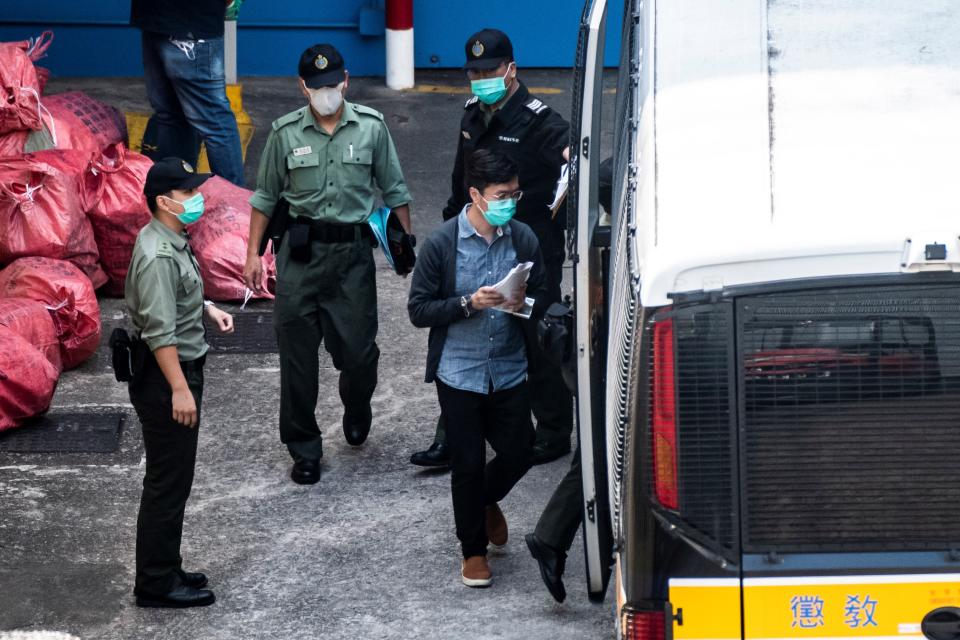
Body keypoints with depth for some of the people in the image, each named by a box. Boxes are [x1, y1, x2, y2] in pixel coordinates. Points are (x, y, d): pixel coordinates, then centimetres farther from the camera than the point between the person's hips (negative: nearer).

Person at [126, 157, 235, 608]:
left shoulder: (172, 244, 9)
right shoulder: (158, 256, -23)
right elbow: (160, 332, -27)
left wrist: (207, 309, 13)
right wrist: (180, 389, -27)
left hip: (178, 371, 11)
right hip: (165, 377, -11)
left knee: (172, 480, 18)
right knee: (168, 482, -4)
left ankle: (165, 569, 28)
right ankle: (157, 584, 3)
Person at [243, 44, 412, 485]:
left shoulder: (371, 128, 0)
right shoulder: (285, 133, 0)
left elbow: (394, 192, 8)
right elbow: (265, 198, 8)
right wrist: (253, 254, 6)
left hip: (353, 251, 0)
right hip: (301, 251, 0)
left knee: (358, 349, -2)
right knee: (297, 354, 2)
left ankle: (356, 410, 34)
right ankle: (304, 452, 13)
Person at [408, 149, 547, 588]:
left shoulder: (523, 239, -3)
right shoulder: (442, 244, -13)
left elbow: (543, 299, 7)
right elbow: (418, 310, -10)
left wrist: (524, 303, -16)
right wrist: (469, 303, -23)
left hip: (509, 370, 3)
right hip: (459, 372, -3)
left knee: (519, 453, 7)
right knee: (467, 464, 4)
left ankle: (487, 500, 41)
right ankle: (473, 551, 23)